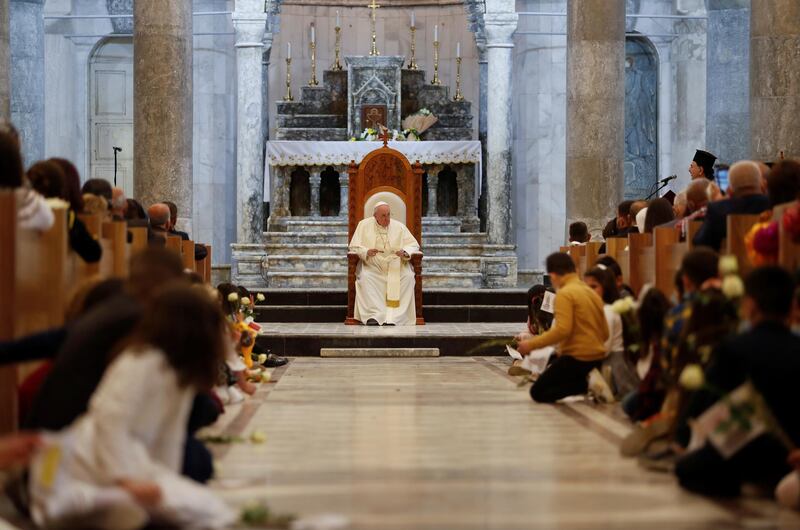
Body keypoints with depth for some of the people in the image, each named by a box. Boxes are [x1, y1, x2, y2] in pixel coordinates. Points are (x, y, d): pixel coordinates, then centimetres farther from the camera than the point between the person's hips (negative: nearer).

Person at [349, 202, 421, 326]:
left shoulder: (399, 226, 8)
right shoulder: (364, 225, 6)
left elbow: (414, 245, 6)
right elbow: (354, 246, 2)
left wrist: (405, 252, -18)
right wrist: (366, 252, -20)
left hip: (395, 266, 1)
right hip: (372, 265, -1)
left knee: (408, 276, -30)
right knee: (365, 277, -34)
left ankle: (393, 317, -35)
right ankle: (374, 315, -37)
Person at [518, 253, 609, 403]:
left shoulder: (564, 294, -12)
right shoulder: (592, 293, 13)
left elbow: (562, 330, -24)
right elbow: (605, 333, 16)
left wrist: (532, 344, -17)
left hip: (576, 357, -8)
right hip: (598, 358, 8)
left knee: (538, 393, 3)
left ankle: (587, 385, -16)